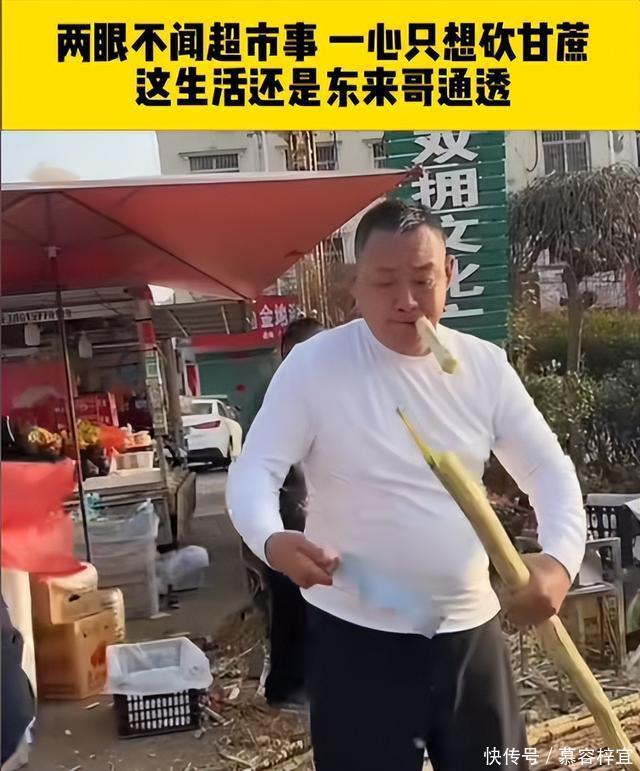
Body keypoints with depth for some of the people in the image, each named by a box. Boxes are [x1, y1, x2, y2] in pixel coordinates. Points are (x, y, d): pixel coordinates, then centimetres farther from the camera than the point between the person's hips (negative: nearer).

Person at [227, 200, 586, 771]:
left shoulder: (485, 365, -1)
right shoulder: (313, 365, -12)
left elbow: (550, 469, 1)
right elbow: (254, 471, -13)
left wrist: (561, 557, -19)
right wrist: (272, 539, -36)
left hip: (470, 627, 4)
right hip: (358, 635, -4)